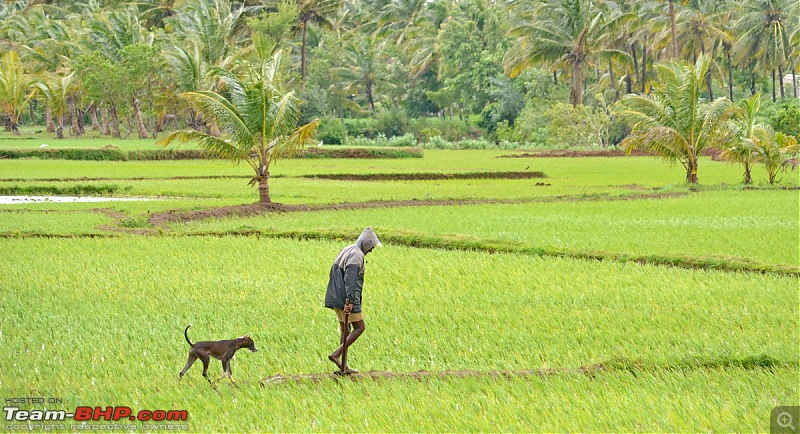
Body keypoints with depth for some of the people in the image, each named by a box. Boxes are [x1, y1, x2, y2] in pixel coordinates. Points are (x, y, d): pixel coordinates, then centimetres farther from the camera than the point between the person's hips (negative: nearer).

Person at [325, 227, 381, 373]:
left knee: (345, 331, 13)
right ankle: (336, 354, -11)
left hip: (336, 298, 10)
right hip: (347, 299, -10)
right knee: (359, 328, -2)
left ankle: (343, 366, 12)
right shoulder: (357, 254, -13)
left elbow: (334, 273, 22)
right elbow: (350, 279, -23)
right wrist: (350, 301, -27)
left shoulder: (345, 251, 18)